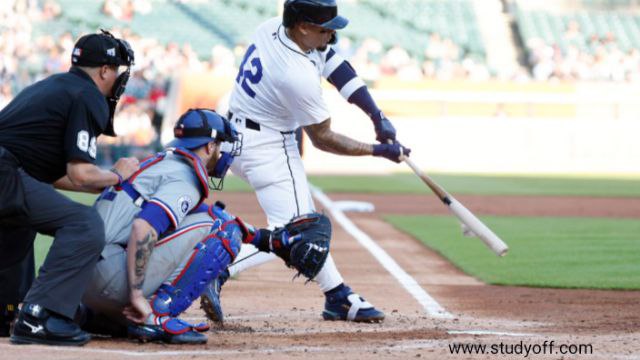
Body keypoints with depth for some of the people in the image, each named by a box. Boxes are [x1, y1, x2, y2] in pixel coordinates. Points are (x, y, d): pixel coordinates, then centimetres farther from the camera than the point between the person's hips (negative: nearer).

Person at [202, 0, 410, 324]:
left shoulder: (272, 29, -5)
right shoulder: (299, 76, -29)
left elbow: (336, 66, 2)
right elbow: (322, 139, -16)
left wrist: (377, 116, -2)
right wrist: (379, 151, -9)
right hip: (268, 148, -10)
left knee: (304, 219, 18)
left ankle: (338, 297, 25)